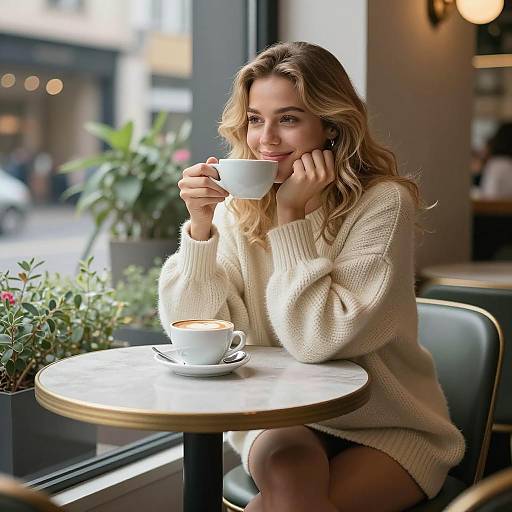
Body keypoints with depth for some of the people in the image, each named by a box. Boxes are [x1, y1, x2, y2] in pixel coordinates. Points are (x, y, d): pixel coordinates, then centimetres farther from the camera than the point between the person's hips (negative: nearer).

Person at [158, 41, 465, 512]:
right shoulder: (238, 206, -2)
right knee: (284, 465, -30)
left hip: (389, 426, -2)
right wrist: (200, 223, -19)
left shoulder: (383, 204, -15)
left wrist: (292, 216, -22)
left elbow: (319, 340, -22)